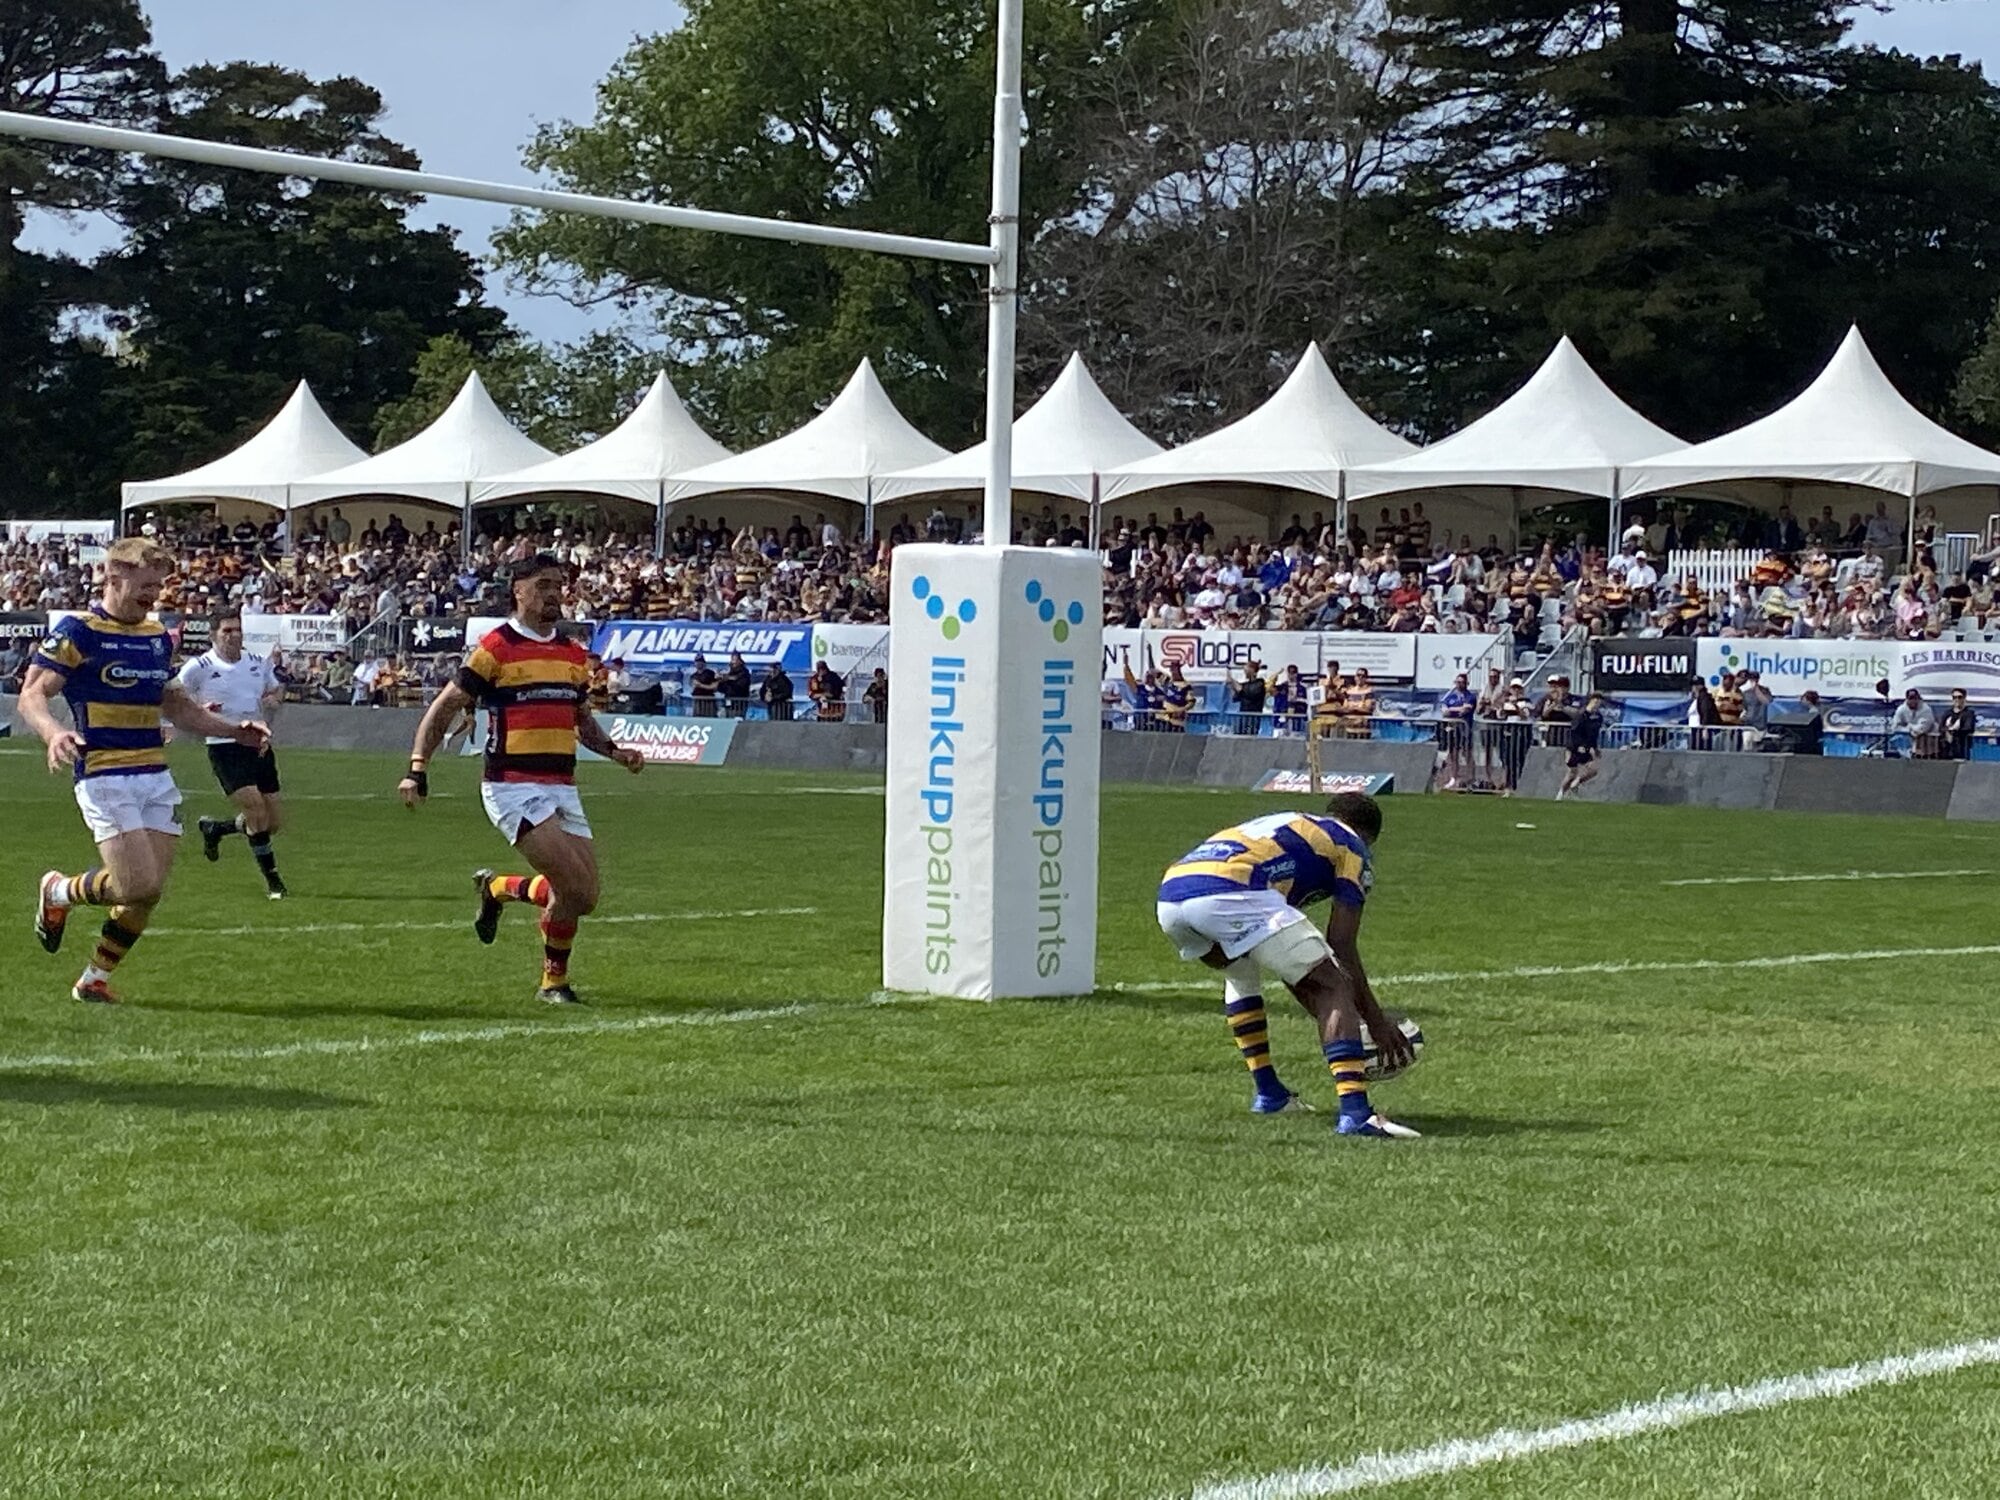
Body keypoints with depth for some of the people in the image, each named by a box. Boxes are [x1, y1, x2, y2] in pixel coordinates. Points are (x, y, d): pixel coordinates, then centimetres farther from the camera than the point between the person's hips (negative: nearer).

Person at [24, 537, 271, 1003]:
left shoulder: (158, 636, 15)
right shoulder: (78, 631, -7)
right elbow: (32, 694, -12)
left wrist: (235, 730, 17)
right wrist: (53, 733, -33)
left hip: (155, 776, 7)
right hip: (104, 776, -7)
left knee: (151, 890, 1)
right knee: (137, 884, -17)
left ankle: (94, 980, 18)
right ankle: (58, 892, 12)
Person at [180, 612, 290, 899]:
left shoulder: (258, 663, 8)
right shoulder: (199, 667, -6)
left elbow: (277, 687, 25)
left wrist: (274, 698, 2)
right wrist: (199, 710, -18)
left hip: (258, 744, 6)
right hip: (224, 747, -6)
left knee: (274, 821, 6)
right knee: (255, 807, -18)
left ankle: (214, 828, 32)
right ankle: (272, 880, -6)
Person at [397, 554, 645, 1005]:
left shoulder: (573, 654, 14)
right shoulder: (497, 648, -5)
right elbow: (443, 708, -2)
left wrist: (613, 751, 9)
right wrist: (417, 768, -11)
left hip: (561, 788, 7)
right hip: (514, 787, -7)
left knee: (584, 898, 1)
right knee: (574, 884, -18)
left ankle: (498, 888, 24)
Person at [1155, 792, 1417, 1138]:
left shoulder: (1279, 827, 41)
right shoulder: (1352, 846, 21)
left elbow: (1289, 956, 41)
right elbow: (1340, 945, 11)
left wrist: (1331, 1023, 45)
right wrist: (1376, 1020, 19)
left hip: (1169, 895, 8)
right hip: (1230, 893, -8)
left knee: (1240, 973, 37)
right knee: (1334, 988, 2)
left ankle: (1267, 1092, 33)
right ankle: (1354, 1112, -13)